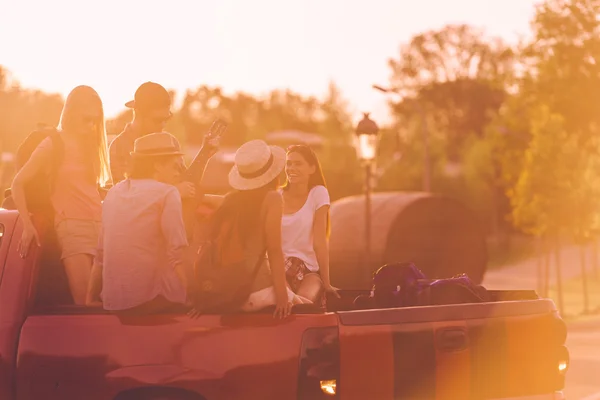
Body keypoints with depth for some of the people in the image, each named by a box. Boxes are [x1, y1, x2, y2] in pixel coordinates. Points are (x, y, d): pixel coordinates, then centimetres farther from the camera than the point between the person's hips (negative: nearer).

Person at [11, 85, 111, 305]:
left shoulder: (91, 144, 17)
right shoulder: (53, 143, 0)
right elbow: (18, 183, -1)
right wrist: (27, 225, -8)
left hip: (100, 225, 6)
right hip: (72, 226, -6)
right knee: (84, 302, -14)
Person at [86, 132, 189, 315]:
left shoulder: (114, 192, 14)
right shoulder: (166, 193, -4)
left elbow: (101, 255, 16)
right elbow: (175, 257, -13)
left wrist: (91, 298, 22)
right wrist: (187, 299, -11)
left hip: (113, 303, 6)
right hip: (154, 300, -6)